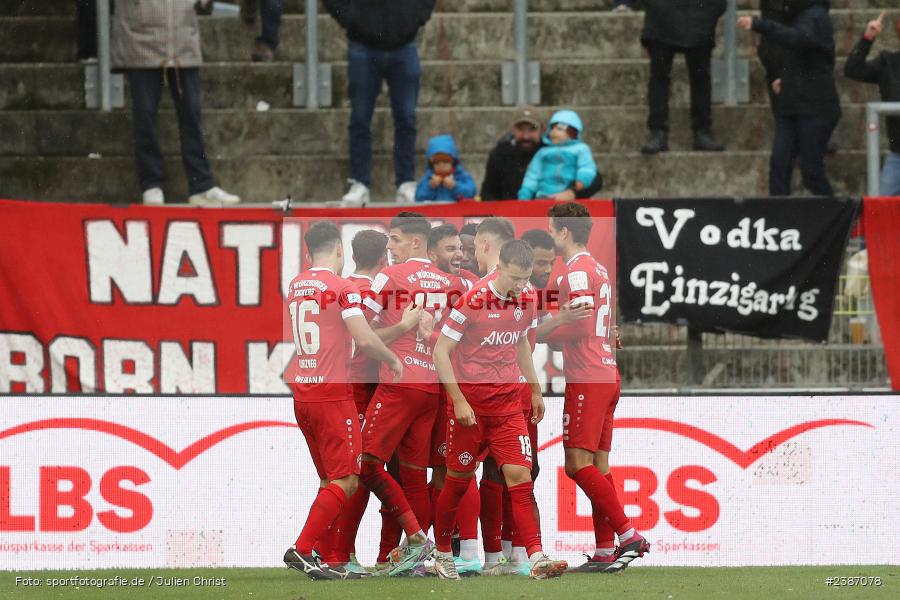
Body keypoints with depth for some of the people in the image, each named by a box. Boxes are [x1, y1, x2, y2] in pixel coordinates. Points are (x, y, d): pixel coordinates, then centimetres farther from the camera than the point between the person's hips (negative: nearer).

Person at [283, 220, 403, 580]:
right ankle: (302, 549, -14)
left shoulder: (295, 286, 11)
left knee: (332, 480, 13)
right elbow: (365, 339, -18)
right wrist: (393, 361, -1)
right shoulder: (341, 288, -11)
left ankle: (326, 560, 9)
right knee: (345, 481, -4)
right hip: (332, 393, -8)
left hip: (301, 391, 8)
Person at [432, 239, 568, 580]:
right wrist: (459, 401, -18)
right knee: (459, 480, 7)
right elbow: (440, 352, -13)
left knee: (520, 475, -8)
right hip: (471, 404, -4)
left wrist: (535, 390, 24)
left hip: (508, 404, 4)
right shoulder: (473, 302, -17)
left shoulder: (525, 301, 2)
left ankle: (537, 558, -15)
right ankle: (442, 553, 25)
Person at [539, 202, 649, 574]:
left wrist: (541, 335, -6)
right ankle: (605, 551, 4)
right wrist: (550, 333, 17)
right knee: (597, 466, 7)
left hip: (587, 377, -10)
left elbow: (580, 324, -18)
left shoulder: (577, 271, -10)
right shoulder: (598, 270, 20)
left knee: (578, 463, -12)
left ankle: (629, 535, -17)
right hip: (606, 373, 10)